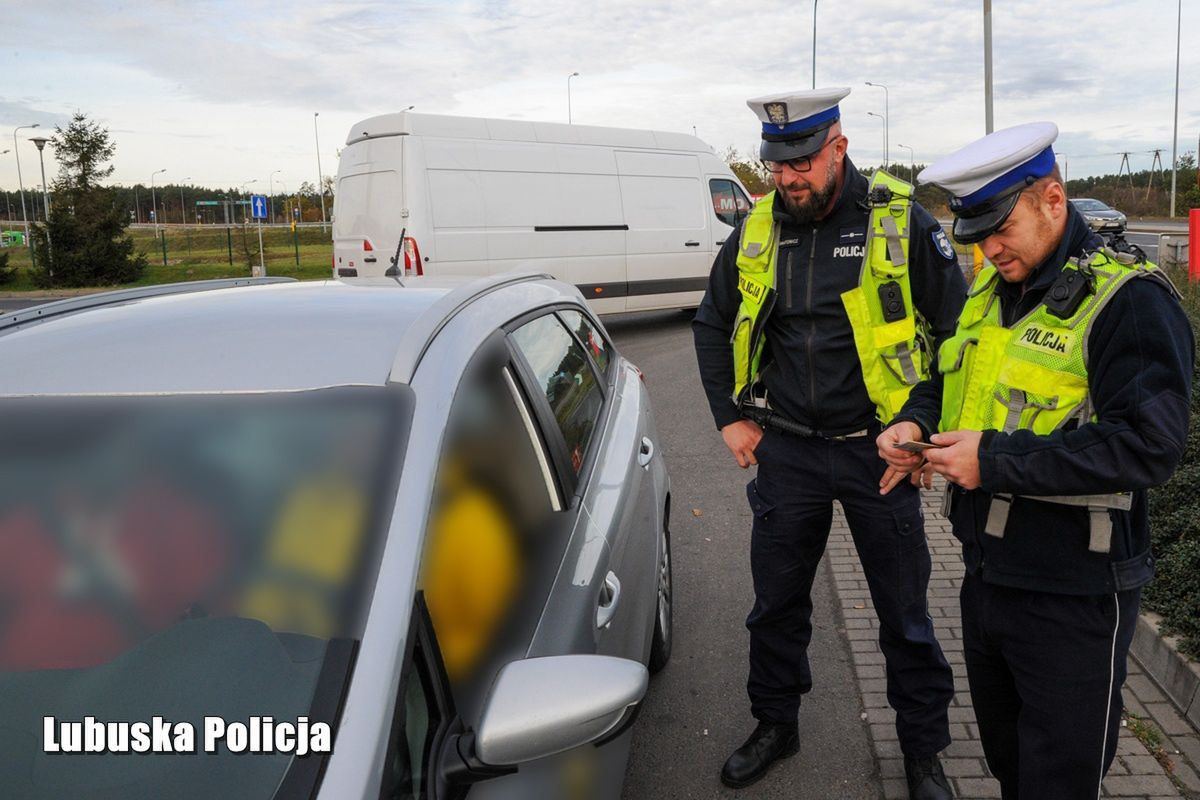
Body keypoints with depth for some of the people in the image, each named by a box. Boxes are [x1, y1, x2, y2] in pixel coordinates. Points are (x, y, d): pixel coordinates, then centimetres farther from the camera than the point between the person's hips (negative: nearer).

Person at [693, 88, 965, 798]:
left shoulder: (902, 223, -9)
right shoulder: (756, 233, 2)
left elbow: (957, 328, -4)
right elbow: (712, 326, 15)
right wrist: (731, 418, 9)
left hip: (879, 449, -3)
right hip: (786, 450, 3)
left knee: (905, 612, 10)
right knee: (777, 600, 15)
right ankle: (775, 724, 36)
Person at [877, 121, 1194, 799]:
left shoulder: (1128, 300, -18)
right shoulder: (989, 292, 6)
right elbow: (947, 379, 20)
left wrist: (997, 460, -27)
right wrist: (914, 422, -3)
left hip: (1074, 602, -7)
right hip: (987, 575, 7)